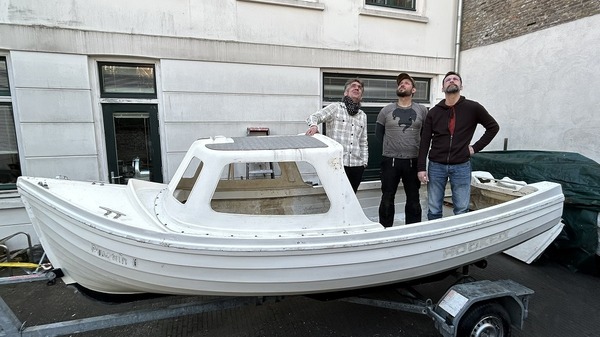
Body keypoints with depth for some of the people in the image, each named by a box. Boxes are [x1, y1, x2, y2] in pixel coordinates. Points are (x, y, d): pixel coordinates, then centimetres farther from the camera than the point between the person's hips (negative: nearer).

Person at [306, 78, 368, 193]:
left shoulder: (363, 115, 20)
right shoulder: (335, 107, 4)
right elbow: (313, 117, -7)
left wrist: (364, 161, 13)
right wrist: (313, 126, -30)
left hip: (357, 164, 5)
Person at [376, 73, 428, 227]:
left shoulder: (422, 110, 2)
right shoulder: (386, 110, 1)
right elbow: (378, 133, 10)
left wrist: (418, 147, 6)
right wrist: (390, 147, 8)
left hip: (413, 161, 1)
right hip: (390, 161, 0)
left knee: (413, 200, 12)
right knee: (387, 199, 8)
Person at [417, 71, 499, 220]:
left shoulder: (473, 108, 1)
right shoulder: (433, 112, 4)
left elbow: (493, 127, 11)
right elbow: (424, 142, 2)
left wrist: (476, 147, 1)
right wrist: (421, 168, -4)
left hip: (461, 166, -1)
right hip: (436, 166, 1)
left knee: (462, 211, 6)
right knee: (434, 211, 7)